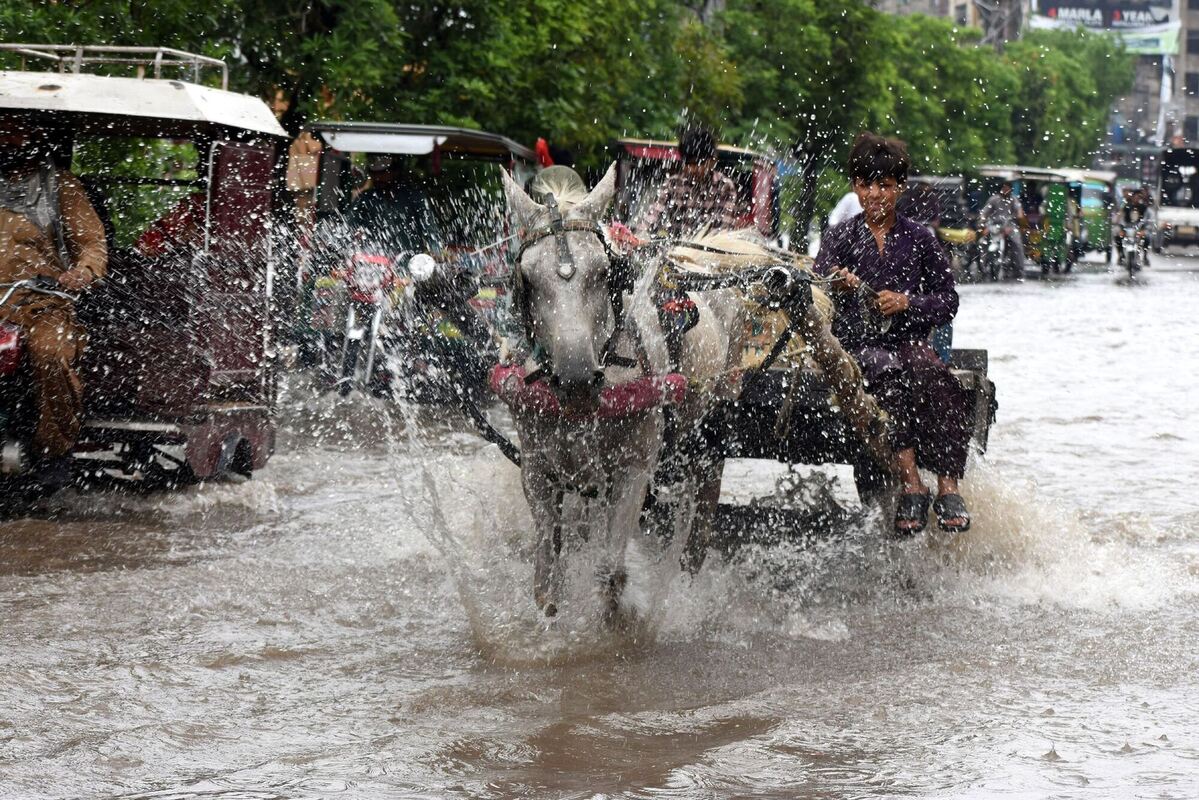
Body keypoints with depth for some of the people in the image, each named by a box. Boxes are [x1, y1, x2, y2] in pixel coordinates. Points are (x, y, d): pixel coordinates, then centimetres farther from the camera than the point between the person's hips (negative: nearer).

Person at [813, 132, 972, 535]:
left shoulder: (919, 238, 12)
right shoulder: (841, 237, 11)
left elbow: (948, 300, 9)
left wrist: (907, 303, -10)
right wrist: (838, 286, -25)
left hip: (910, 341, 1)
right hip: (856, 343, -1)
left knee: (933, 376, -33)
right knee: (887, 373, -35)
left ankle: (948, 486, -39)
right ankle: (911, 484, -42)